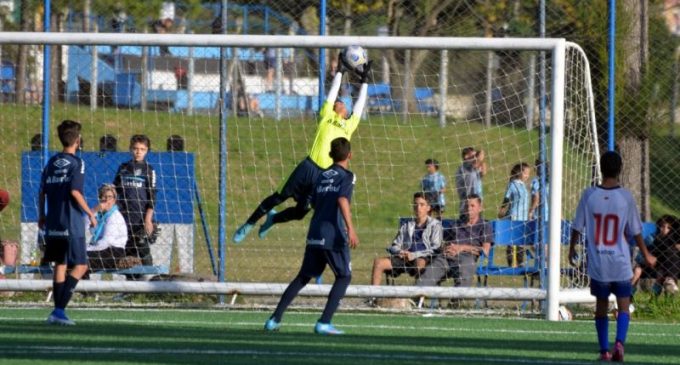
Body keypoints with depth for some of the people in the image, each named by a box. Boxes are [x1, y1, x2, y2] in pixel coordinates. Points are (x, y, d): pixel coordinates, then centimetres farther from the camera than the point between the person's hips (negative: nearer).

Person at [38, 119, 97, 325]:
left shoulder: (52, 163, 8)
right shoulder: (76, 163, -9)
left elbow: (42, 191, 10)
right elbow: (75, 192, -18)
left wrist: (42, 216, 21)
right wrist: (90, 214, -9)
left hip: (53, 224, 6)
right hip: (72, 224, -6)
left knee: (59, 266, 13)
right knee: (80, 266, -1)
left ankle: (59, 311, 12)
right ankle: (59, 309, -14)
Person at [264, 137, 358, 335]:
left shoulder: (323, 176, 17)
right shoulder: (346, 176, -3)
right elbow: (342, 200, -19)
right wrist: (350, 228, -28)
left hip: (314, 235, 6)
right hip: (334, 236, -6)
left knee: (303, 277, 14)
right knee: (344, 277, 7)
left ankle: (275, 319, 8)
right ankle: (324, 322, -6)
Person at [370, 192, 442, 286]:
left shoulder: (435, 225, 9)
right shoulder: (406, 226, 24)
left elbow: (436, 248, -4)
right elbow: (394, 246, 21)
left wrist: (414, 255, -15)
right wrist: (399, 252, -5)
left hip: (424, 258, -5)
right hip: (405, 258, 5)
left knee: (420, 263, -42)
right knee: (378, 262, -18)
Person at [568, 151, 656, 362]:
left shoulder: (589, 195, -4)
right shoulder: (626, 197, -7)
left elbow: (578, 227, 2)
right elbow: (635, 231, 1)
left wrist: (572, 250, 19)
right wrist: (646, 255, 15)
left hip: (597, 263, 1)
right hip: (621, 262, -1)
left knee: (601, 305, 13)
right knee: (623, 306, 5)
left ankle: (604, 351, 12)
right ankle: (619, 342, -18)